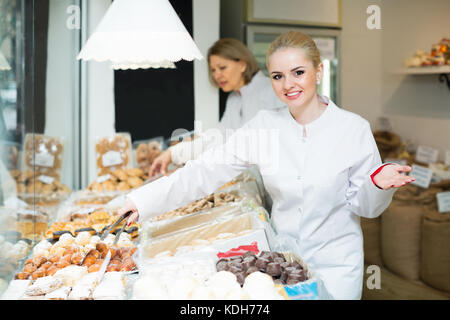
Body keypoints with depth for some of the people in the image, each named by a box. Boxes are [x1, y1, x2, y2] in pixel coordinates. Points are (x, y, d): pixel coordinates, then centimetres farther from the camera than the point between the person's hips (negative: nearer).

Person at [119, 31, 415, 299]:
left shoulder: (353, 128, -12)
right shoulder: (265, 125, -5)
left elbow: (364, 206, -4)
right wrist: (145, 200, -13)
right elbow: (208, 169, -7)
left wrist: (379, 183, -26)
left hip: (335, 264, -2)